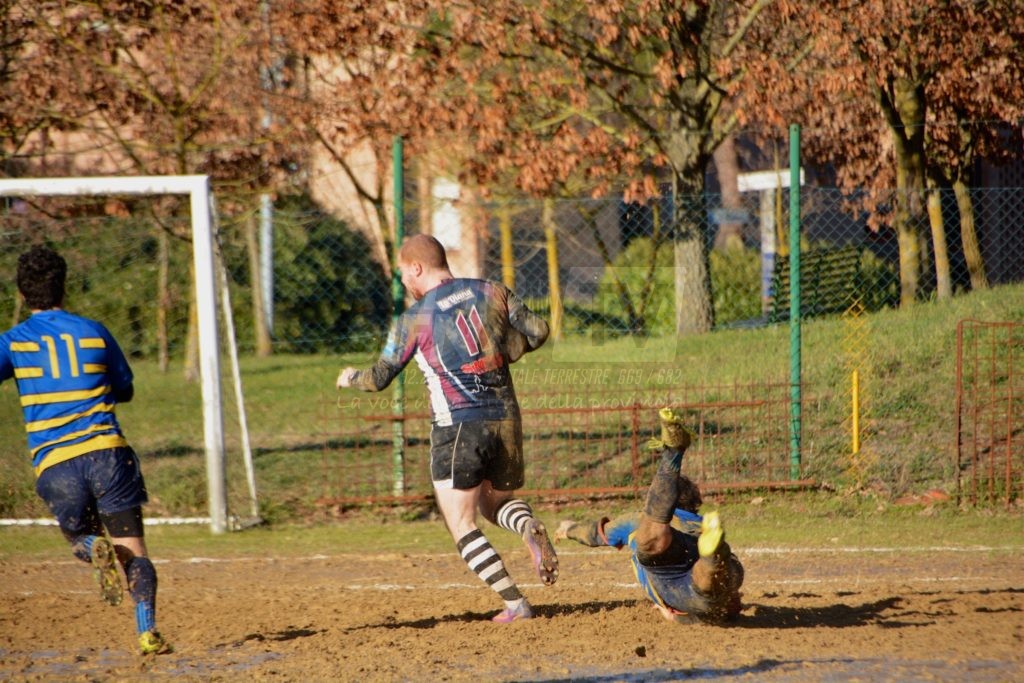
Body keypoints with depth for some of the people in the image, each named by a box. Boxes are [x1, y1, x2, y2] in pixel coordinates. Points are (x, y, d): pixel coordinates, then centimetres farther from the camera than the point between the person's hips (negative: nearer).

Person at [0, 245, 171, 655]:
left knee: (80, 536, 24)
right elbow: (125, 391, 22)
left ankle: (98, 551, -12)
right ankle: (148, 632, -16)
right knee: (134, 552, 4)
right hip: (106, 451, 0)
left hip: (54, 464, 0)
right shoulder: (94, 332, 10)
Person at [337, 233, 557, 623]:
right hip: (506, 421, 5)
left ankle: (515, 604, -12)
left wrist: (350, 378, 24)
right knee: (497, 503, 25)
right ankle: (530, 527, -10)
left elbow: (380, 378, 2)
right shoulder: (492, 293, 7)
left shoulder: (416, 318, -3)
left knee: (462, 525, 1)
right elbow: (538, 331, 4)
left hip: (457, 427, -5)